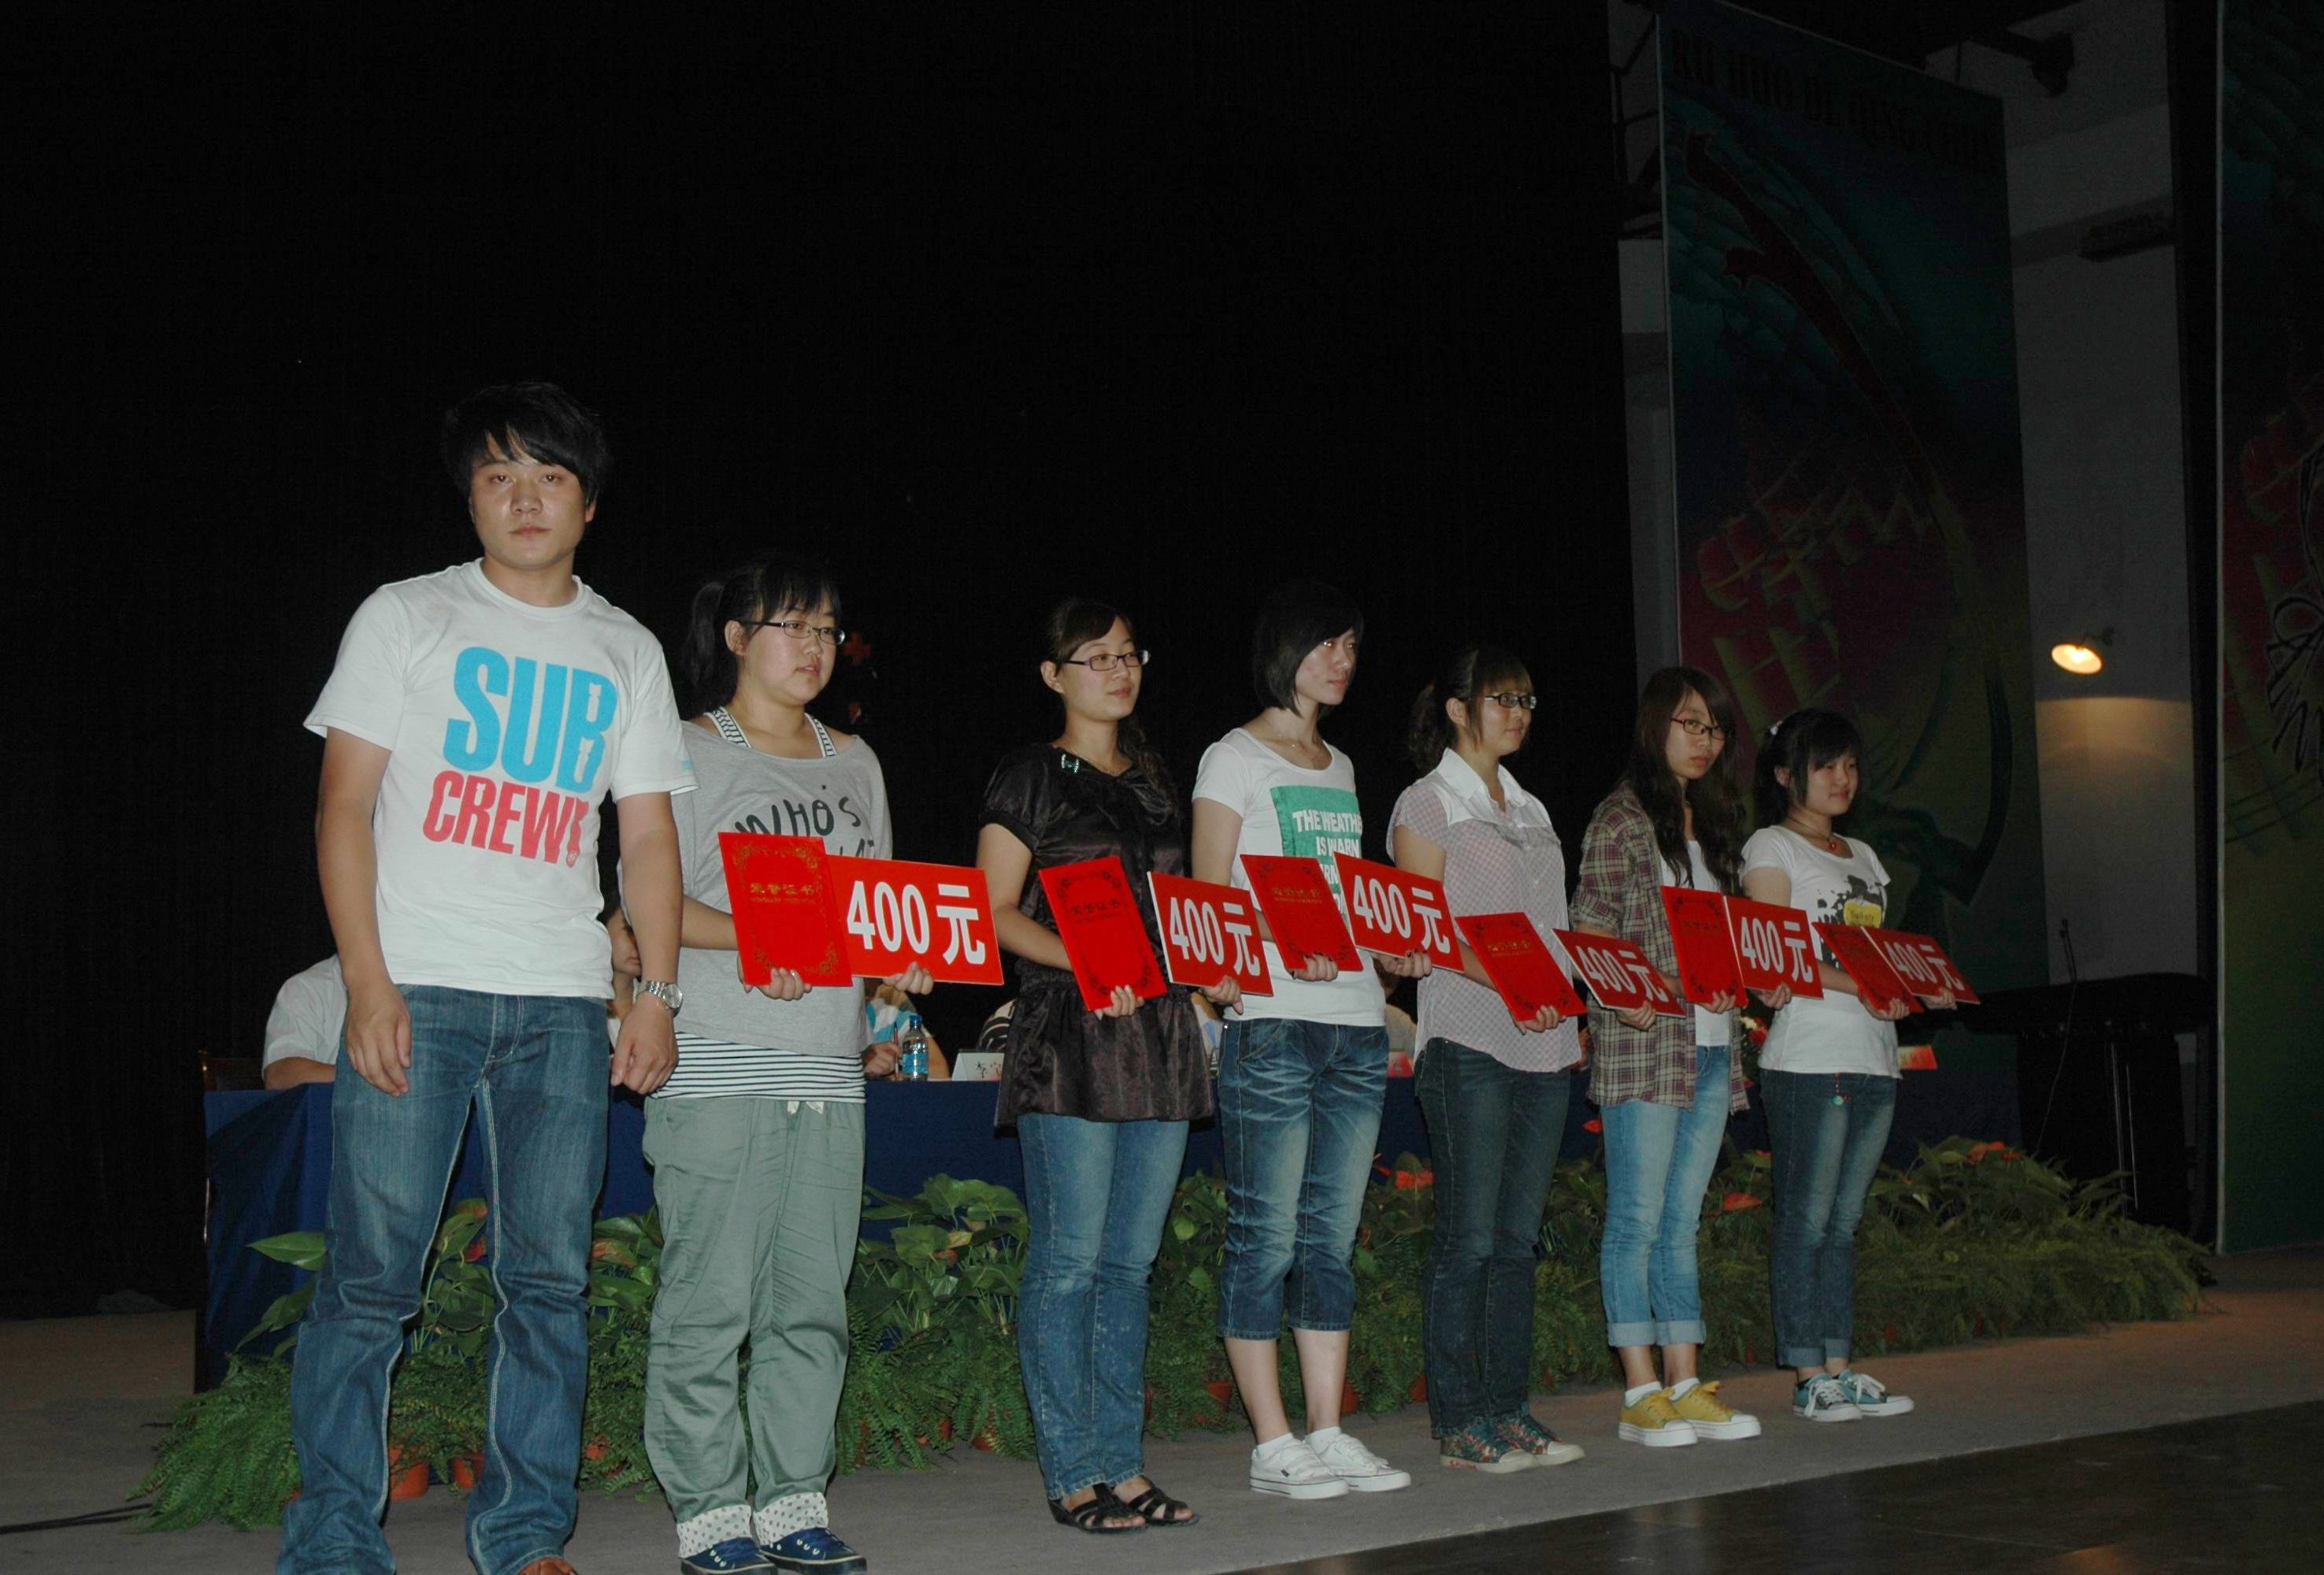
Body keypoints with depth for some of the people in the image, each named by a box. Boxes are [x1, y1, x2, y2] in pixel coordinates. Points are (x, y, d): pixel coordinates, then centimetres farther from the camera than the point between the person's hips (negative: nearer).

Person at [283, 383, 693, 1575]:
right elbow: (344, 806, 1)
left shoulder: (626, 653, 15)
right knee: (372, 1276, -5)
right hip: (416, 989, -3)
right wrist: (368, 984, -9)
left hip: (561, 1004, 3)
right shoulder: (405, 618, 7)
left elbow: (648, 834, 14)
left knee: (549, 1278, 2)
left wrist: (658, 996, 3)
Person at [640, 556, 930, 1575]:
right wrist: (750, 938, -20)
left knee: (813, 1298, 5)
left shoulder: (854, 762, 20)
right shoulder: (689, 752, 2)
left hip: (828, 1063, 6)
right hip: (716, 1065, -5)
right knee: (710, 1296, -6)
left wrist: (904, 956, 0)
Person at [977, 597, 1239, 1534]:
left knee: (1131, 1260, 8)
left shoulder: (1153, 780, 20)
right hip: (1069, 1035, -6)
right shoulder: (1031, 778, 1)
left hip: (1158, 1031, 6)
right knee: (1070, 1259, -7)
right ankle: (1072, 1474, 0)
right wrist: (1086, 966, -19)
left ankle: (1122, 1465, 13)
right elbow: (997, 913, -5)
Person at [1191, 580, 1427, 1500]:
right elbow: (1208, 901, -6)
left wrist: (1393, 949, 4)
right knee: (1268, 1236, -5)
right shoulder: (1235, 759, 1)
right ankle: (1272, 1444, 0)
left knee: (1333, 1235, 7)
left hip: (1356, 1021, 7)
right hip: (1271, 1022, -7)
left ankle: (1328, 1432, 12)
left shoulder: (1339, 770, 21)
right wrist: (1284, 950, -22)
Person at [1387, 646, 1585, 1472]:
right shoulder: (1428, 803, 0)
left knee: (1519, 1234, 8)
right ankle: (1458, 1421, -1)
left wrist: (1567, 999, 5)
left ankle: (1511, 1410, 13)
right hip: (1467, 1039, -7)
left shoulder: (1530, 812, 20)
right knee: (1469, 1237, -6)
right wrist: (1505, 982, -21)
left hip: (1544, 1040, 7)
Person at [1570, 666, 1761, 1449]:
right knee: (1639, 1217, -5)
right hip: (1643, 1041, -7)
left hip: (1711, 1043, 7)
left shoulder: (1712, 823, 21)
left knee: (1682, 1221, 9)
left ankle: (1687, 1384, 11)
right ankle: (1641, 1391, -2)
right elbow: (1590, 930, -9)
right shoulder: (1623, 818, -3)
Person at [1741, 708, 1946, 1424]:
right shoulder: (1772, 848, 0)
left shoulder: (1863, 856, 23)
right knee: (1806, 1220, -5)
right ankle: (1808, 1377, -2)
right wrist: (1856, 985, -22)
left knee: (1844, 1221, 9)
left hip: (1874, 1059, 7)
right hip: (1809, 1061, -7)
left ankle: (1838, 1368, 13)